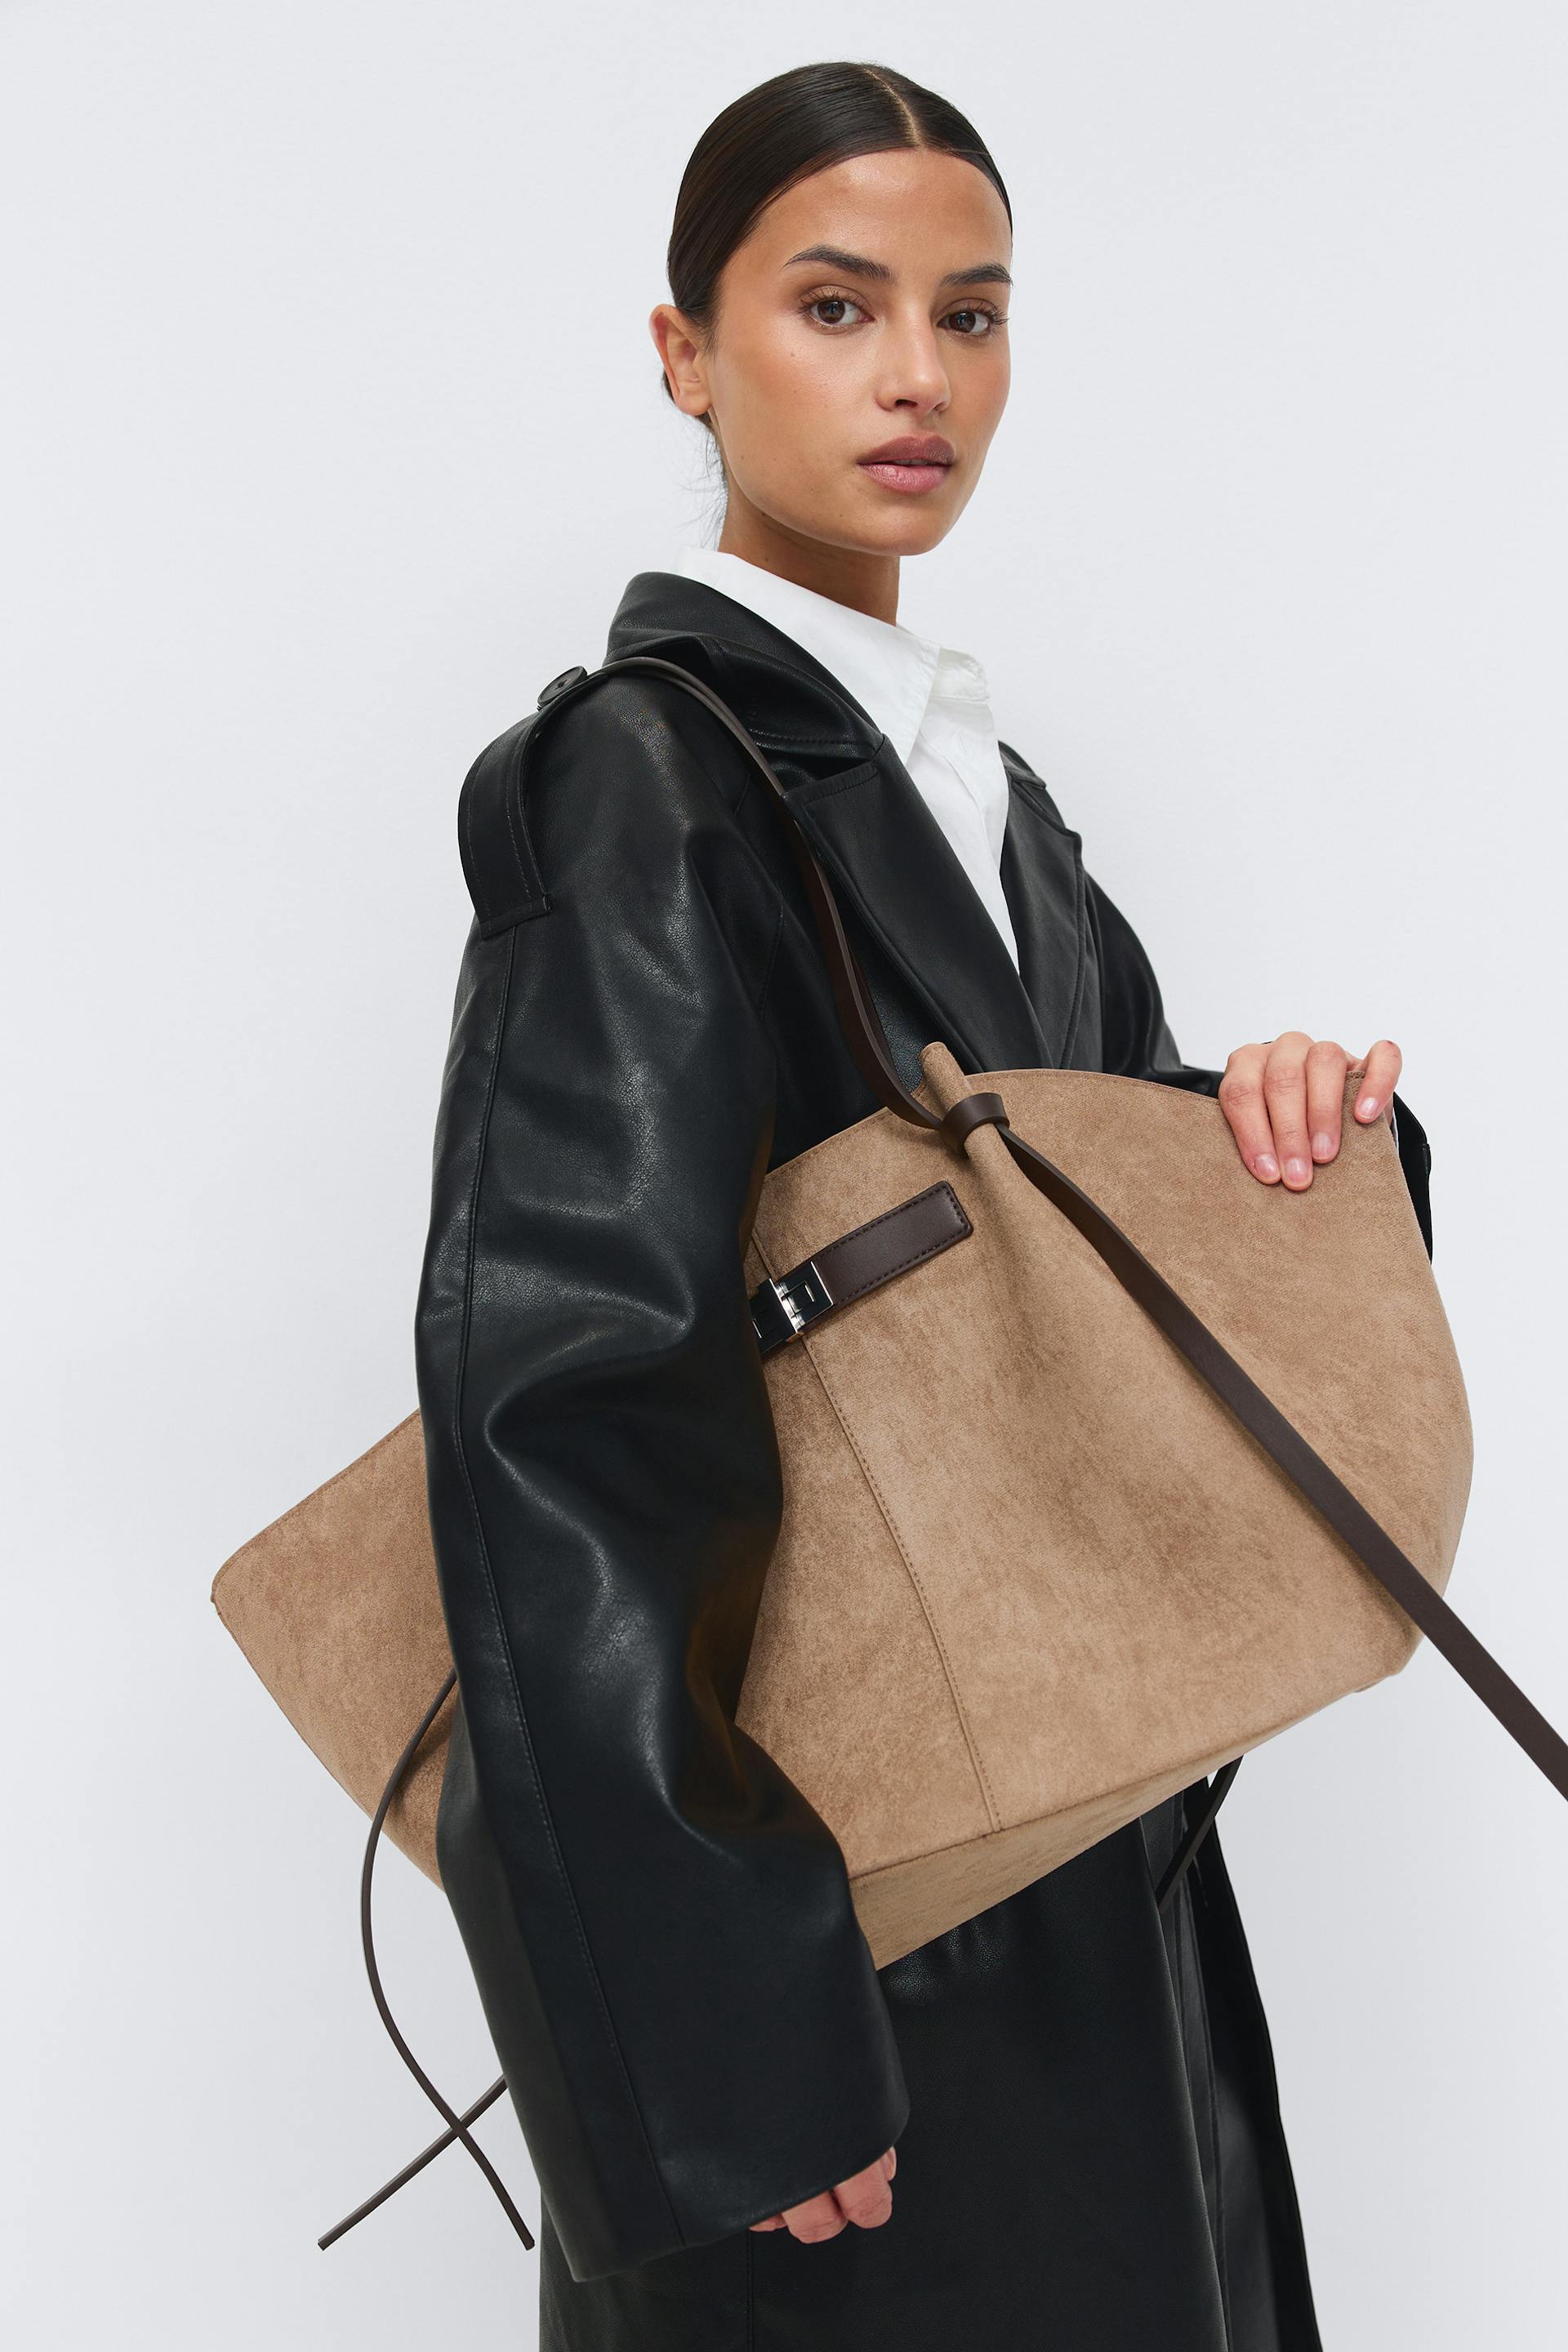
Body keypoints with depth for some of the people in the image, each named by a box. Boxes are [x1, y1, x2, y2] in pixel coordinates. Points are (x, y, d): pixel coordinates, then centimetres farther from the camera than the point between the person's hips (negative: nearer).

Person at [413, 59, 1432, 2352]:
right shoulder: (642, 782, -16)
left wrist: (1299, 1122, -10)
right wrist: (728, 2035, -26)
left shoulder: (983, 790, 9)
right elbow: (559, 1409, -24)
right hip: (828, 1887, -8)